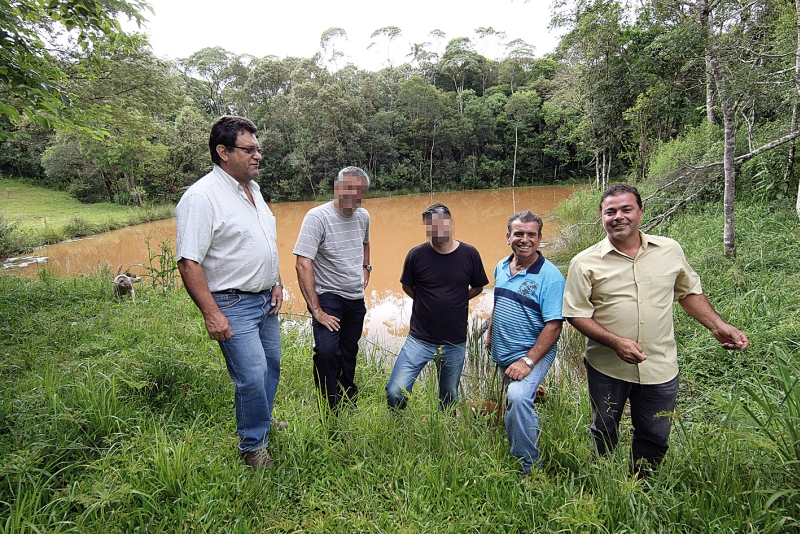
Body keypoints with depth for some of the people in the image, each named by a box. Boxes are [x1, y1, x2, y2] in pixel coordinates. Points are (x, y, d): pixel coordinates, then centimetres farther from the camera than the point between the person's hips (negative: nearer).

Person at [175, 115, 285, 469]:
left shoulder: (253, 188, 9)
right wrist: (211, 314, -23)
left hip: (266, 300, 8)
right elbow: (189, 263, -21)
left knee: (271, 364, 20)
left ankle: (262, 418, 45)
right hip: (233, 306, -8)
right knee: (252, 377, -5)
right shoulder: (201, 196, -18)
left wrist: (276, 282, 12)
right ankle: (253, 445, 20)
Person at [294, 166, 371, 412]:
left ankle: (349, 404, 36)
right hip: (328, 297, -6)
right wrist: (316, 310, -26)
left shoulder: (363, 216, 4)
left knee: (349, 355, 15)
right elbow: (303, 264, -23)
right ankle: (330, 410, -2)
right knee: (327, 350, -23)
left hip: (356, 299, 6)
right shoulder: (317, 217, -17)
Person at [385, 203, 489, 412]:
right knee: (395, 392, -7)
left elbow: (477, 287, 9)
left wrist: (455, 301, 1)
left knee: (449, 398, 18)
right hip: (420, 339, -1)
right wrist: (429, 303, 1)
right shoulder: (416, 254, -8)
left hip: (455, 343, 1)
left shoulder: (469, 254, -5)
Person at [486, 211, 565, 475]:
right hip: (502, 354, 7)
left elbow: (553, 325, -20)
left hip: (533, 353, -7)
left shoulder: (550, 276, -17)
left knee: (518, 397, -26)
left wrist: (528, 362, -24)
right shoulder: (501, 267, 4)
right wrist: (490, 334, 21)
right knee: (511, 401, 19)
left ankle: (528, 466, -8)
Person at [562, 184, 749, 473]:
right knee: (603, 437, 15)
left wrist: (718, 325, 3)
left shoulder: (670, 250, 0)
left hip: (660, 366, 3)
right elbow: (577, 315, -10)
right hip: (607, 368, -2)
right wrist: (616, 342, -21)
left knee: (655, 438, 18)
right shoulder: (585, 263, -10)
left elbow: (689, 291, 14)